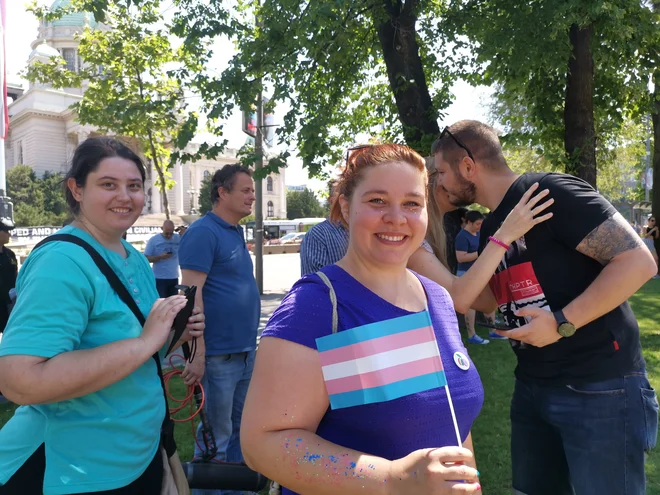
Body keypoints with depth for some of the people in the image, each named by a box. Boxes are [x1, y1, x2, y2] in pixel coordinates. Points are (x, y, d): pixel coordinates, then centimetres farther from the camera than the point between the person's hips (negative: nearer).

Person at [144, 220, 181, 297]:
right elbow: (146, 258, -5)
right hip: (159, 279, -4)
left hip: (174, 278, 4)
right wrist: (160, 257, -21)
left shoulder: (178, 238, 3)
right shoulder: (153, 240, -5)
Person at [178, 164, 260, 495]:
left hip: (245, 351, 9)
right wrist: (197, 354, -22)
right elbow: (191, 294, -20)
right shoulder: (203, 232, -14)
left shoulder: (235, 233, 12)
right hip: (219, 355, -9)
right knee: (216, 438, 5)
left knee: (240, 430, 20)